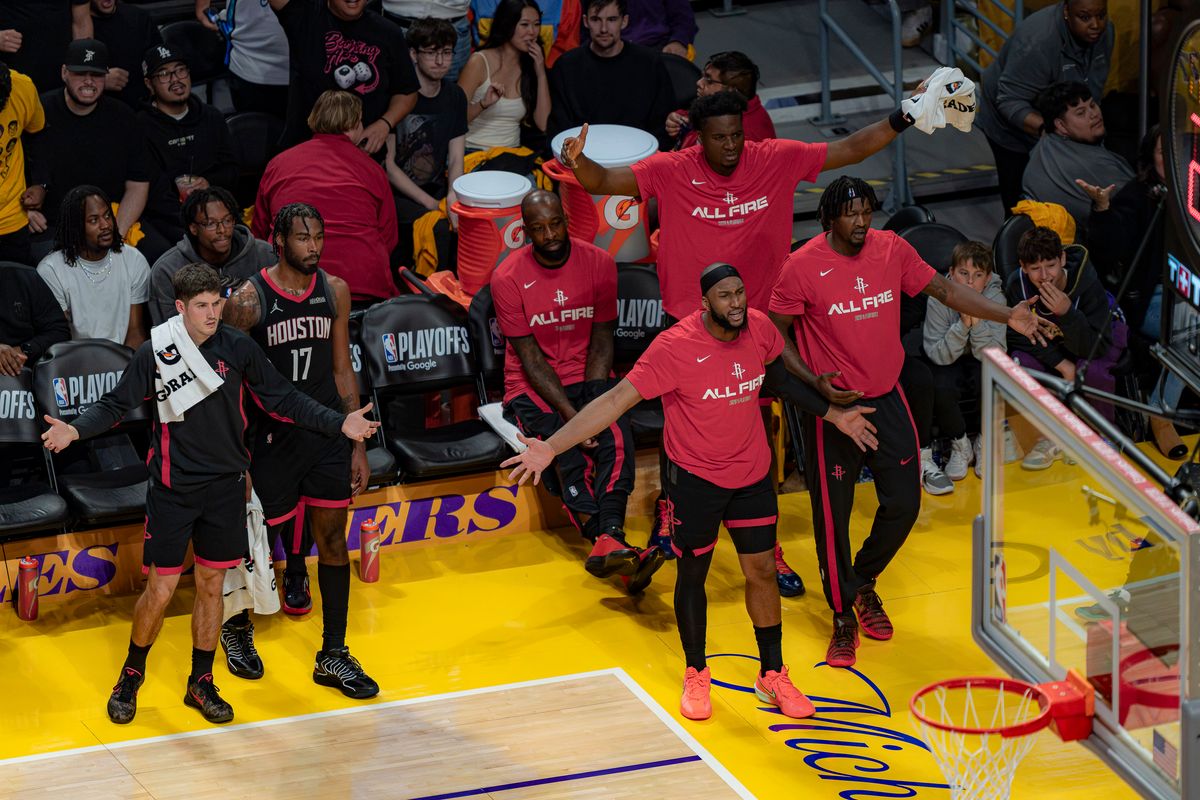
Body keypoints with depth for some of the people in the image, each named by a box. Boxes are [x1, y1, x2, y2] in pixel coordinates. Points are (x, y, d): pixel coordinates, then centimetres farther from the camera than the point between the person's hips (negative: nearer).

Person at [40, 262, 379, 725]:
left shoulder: (238, 348, -4)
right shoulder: (155, 354, -8)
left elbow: (283, 400, 2)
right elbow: (116, 404, -2)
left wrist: (339, 424, -5)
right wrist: (77, 430, -20)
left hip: (225, 487, 2)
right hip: (172, 490, -2)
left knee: (211, 586, 10)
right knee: (160, 589, -1)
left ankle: (201, 683, 25)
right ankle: (131, 676, 21)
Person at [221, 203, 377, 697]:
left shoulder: (334, 291, 1)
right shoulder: (249, 299, -13)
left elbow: (342, 371, 9)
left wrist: (358, 444, 7)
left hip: (327, 433, 4)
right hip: (271, 436, -4)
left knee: (332, 539, 6)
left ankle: (333, 656, 15)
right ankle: (236, 626, 36)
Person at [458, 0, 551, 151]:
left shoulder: (530, 65, 10)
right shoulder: (479, 62, -4)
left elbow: (543, 125, 1)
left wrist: (541, 74, -4)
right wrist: (483, 105, -28)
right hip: (475, 150, -5)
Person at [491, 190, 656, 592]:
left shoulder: (598, 263, -2)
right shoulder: (508, 278, -10)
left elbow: (602, 339, 2)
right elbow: (530, 357, -11)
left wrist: (594, 403, -13)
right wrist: (570, 415, -21)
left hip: (587, 377, 2)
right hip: (533, 388, -2)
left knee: (616, 438, -29)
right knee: (569, 455, -30)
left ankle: (607, 543, -47)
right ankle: (610, 544, -46)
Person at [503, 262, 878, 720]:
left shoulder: (759, 328, -10)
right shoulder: (675, 347, -26)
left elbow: (780, 378, 13)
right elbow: (617, 400, -27)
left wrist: (834, 416, 18)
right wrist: (551, 448, -33)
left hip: (752, 474, 4)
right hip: (696, 477, -4)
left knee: (762, 571, 9)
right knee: (692, 575, 10)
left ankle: (772, 676, 25)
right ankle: (696, 675, 30)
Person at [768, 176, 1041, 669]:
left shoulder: (892, 249, -3)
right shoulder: (803, 266, -15)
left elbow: (944, 290, 6)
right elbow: (774, 333, -8)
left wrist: (1006, 316, -2)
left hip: (887, 399, 4)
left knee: (904, 503, 6)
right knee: (833, 515, 1)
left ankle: (864, 583, 33)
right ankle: (844, 617, 17)